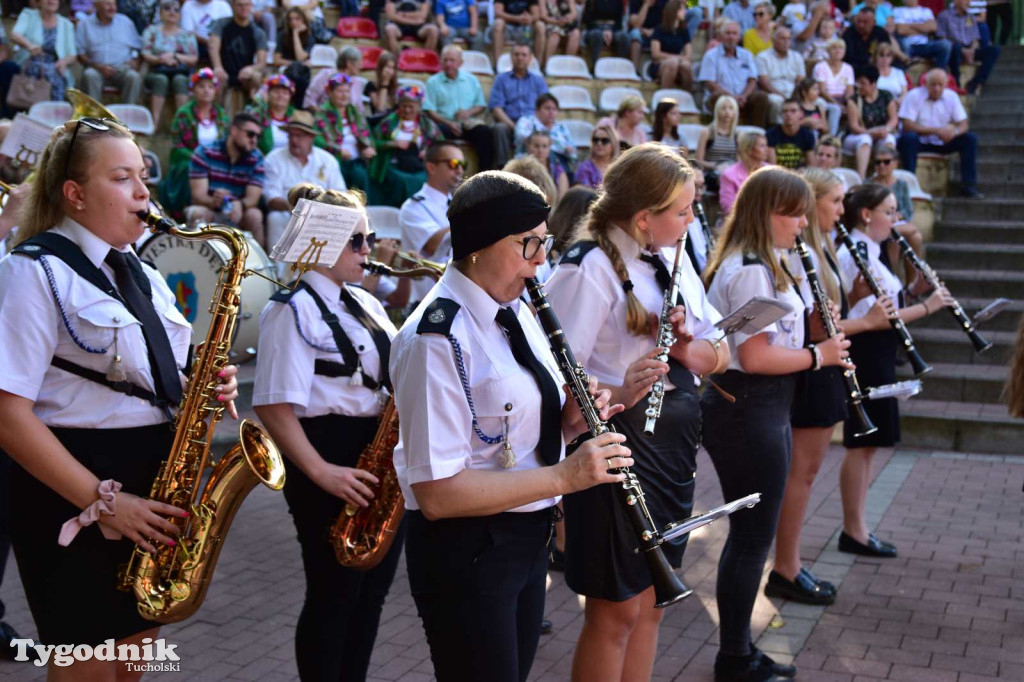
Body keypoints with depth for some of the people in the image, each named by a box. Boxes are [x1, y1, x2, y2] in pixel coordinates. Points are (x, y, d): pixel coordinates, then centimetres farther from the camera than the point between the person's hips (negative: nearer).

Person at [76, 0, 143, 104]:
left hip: (122, 68, 1)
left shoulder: (125, 22, 15)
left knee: (134, 76, -31)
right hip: (96, 68, -1)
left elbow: (137, 47, 16)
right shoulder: (84, 24, 8)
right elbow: (80, 54, 2)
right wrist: (98, 66, -14)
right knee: (89, 75, -35)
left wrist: (135, 62, -6)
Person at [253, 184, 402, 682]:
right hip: (332, 451, -8)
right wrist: (321, 473, -23)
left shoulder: (365, 303, 13)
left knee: (372, 590, 15)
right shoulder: (292, 310, -11)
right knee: (334, 595, 2)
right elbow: (274, 406, -17)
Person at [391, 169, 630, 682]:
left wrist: (569, 420, -6)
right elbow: (436, 491, -26)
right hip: (465, 552, -9)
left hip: (527, 535, 9)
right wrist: (565, 476, -27)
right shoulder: (436, 339, -24)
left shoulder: (513, 309, 4)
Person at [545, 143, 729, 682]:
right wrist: (619, 395, -35)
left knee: (651, 603, 17)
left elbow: (719, 356, 12)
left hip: (674, 443, 8)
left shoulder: (673, 262, 10)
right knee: (616, 611, 2)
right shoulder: (590, 267, -15)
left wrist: (691, 348, -9)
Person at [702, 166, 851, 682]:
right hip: (747, 412, -11)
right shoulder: (750, 271, -19)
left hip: (761, 410, 11)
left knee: (750, 536, 17)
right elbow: (754, 357, -24)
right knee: (753, 539, 0)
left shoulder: (762, 265, 14)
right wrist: (818, 354, -13)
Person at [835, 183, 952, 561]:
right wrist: (927, 306, -17)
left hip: (876, 356, 10)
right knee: (861, 445, -3)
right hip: (866, 356, -10)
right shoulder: (856, 254, -17)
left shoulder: (865, 251, 14)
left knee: (865, 445, 13)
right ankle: (854, 531, 6)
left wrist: (913, 290, 3)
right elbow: (874, 318, -22)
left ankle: (856, 527, 20)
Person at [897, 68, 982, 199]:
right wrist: (936, 131, -25)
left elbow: (963, 124, -1)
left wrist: (955, 131, -27)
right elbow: (907, 126, -21)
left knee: (970, 139, -14)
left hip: (942, 143, 4)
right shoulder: (914, 96, -13)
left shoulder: (951, 96, 1)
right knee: (908, 138, -36)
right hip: (920, 142, -4)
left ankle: (968, 185, -10)